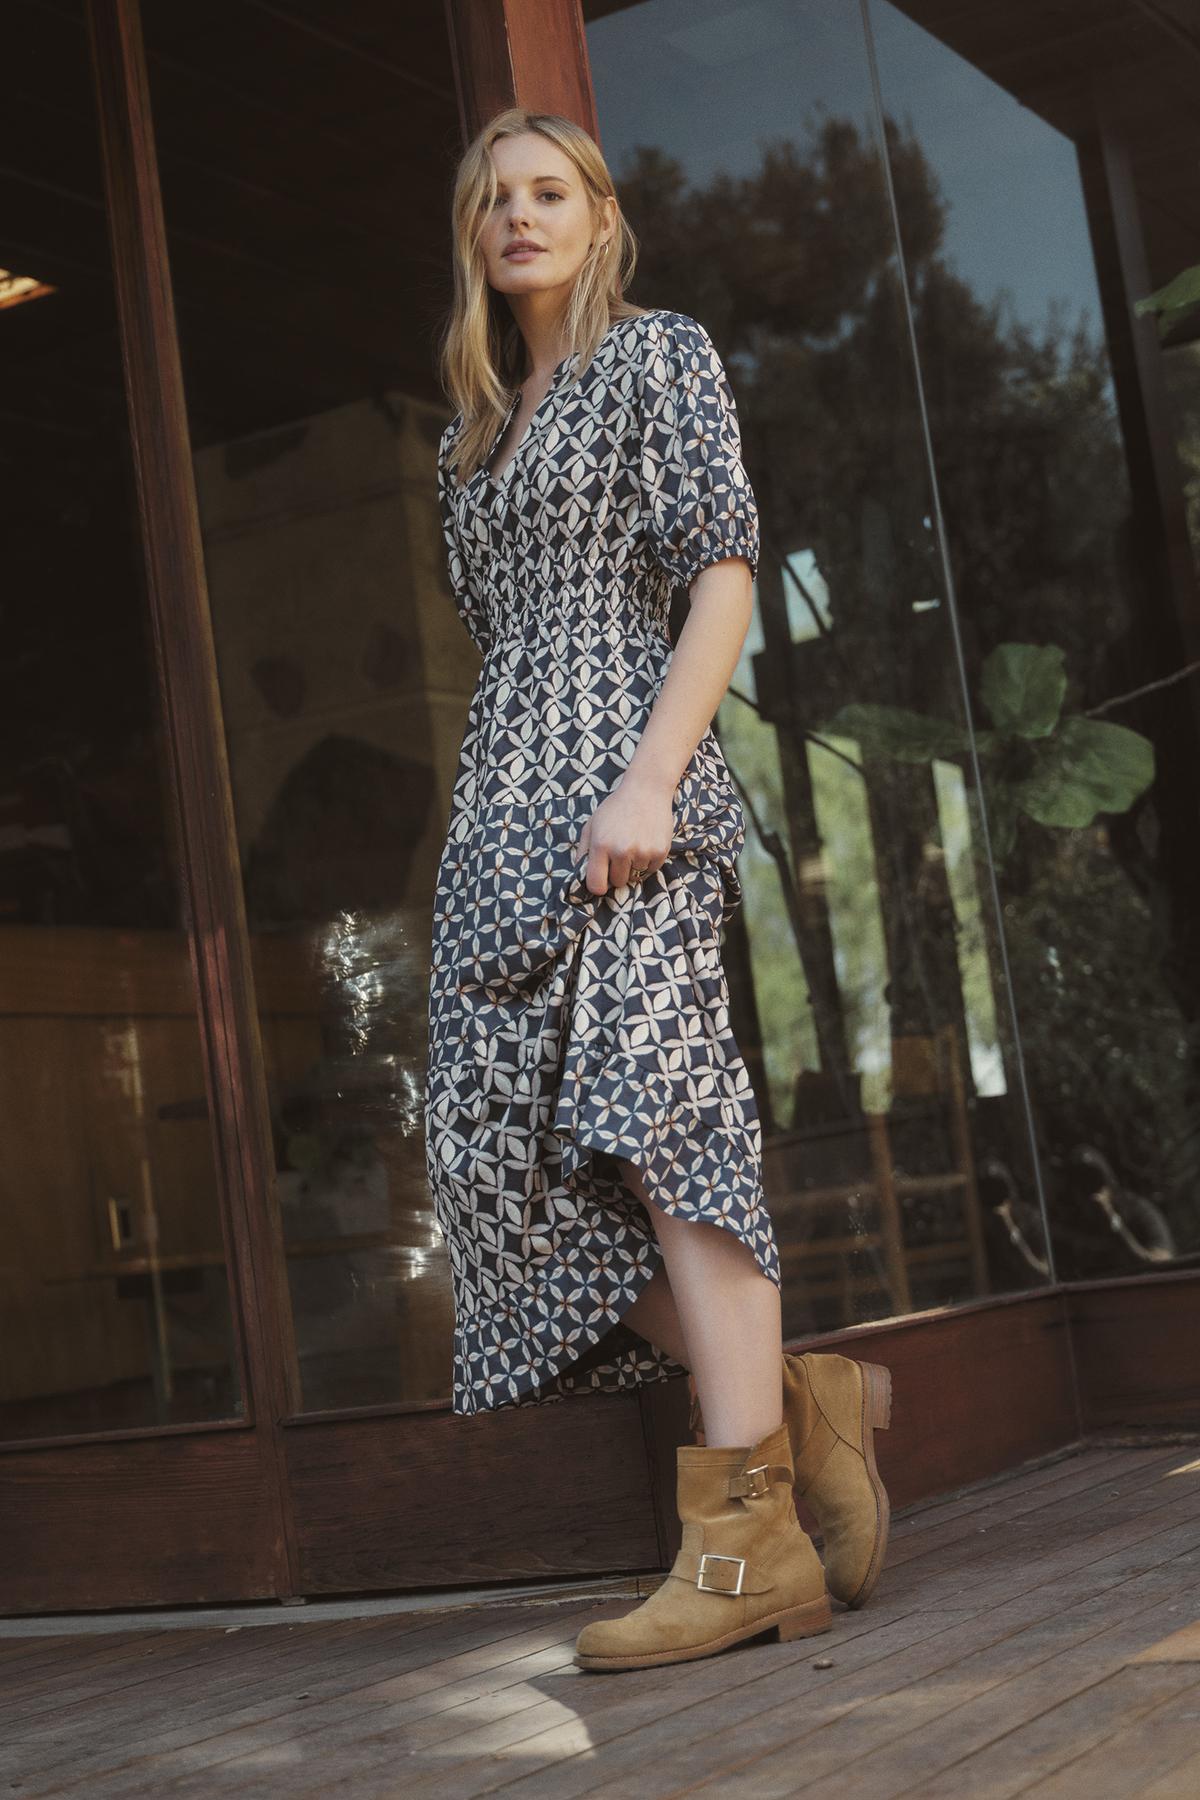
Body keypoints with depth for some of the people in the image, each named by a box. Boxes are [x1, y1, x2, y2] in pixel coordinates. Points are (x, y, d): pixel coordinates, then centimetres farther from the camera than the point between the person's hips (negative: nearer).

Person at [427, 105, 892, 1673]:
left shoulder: (661, 356, 5)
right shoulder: (477, 428, 26)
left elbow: (724, 573, -6)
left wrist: (649, 780, -19)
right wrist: (492, 822, 17)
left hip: (621, 773, -8)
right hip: (504, 803, 8)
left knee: (652, 1114, -18)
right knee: (507, 1136, -4)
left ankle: (754, 1536, -19)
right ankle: (799, 1399, 5)